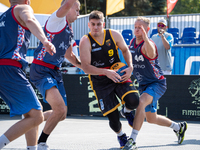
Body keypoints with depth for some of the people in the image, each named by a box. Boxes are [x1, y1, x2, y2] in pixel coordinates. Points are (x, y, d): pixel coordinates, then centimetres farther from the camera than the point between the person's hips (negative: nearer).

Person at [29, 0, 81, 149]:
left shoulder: (69, 31, 21)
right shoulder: (57, 19, -7)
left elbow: (69, 55, 34)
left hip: (55, 72, 9)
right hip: (41, 70, -9)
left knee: (62, 114, 10)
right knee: (60, 109, -23)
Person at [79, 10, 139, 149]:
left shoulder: (114, 35, -6)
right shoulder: (85, 42, -14)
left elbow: (125, 50, 12)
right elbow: (85, 67, -19)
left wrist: (130, 66, -6)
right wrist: (106, 72, -30)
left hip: (118, 75, 2)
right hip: (100, 82, -2)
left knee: (133, 100, -24)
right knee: (113, 117, -8)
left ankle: (127, 111, 16)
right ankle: (120, 135, 28)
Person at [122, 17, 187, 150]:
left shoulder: (148, 44, -22)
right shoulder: (132, 42, 2)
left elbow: (151, 54, -49)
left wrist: (145, 38, -63)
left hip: (157, 83, -9)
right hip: (144, 85, 9)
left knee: (140, 103, -35)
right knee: (151, 119, 17)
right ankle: (179, 127, 43)